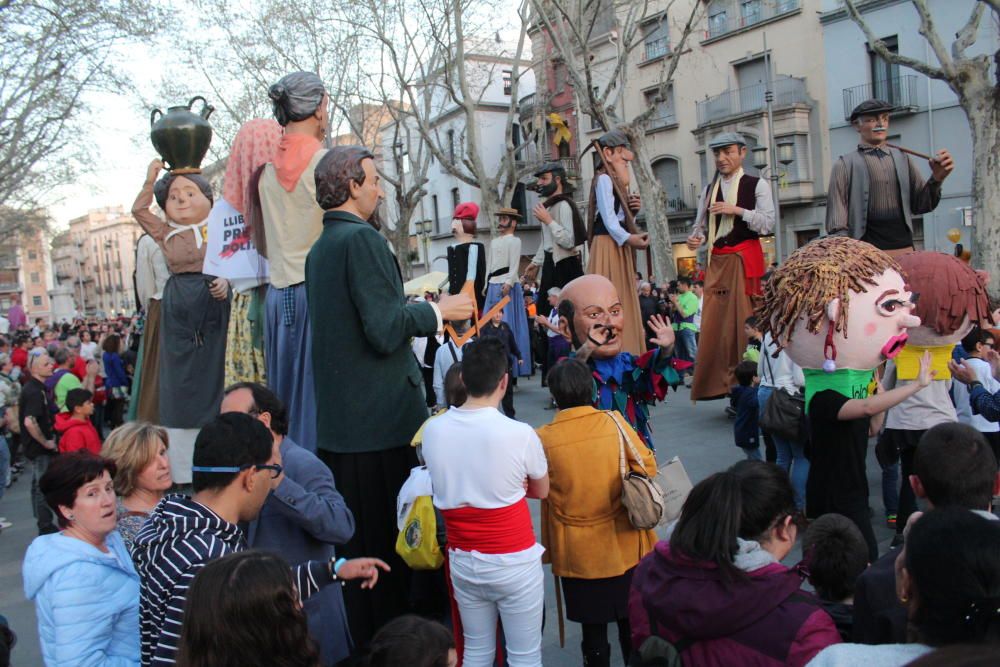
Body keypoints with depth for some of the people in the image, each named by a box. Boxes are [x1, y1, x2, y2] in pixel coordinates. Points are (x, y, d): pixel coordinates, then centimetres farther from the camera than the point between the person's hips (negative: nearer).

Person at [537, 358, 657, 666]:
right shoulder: (614, 422, -12)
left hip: (579, 552, -1)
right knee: (631, 622, 21)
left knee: (593, 628, 15)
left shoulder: (543, 438, -15)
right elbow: (648, 467, -5)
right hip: (623, 545, 2)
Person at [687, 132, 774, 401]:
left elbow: (768, 223, -5)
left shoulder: (757, 185, 4)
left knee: (744, 318, -4)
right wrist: (696, 238, -7)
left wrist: (738, 210, -14)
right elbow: (702, 225, 14)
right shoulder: (709, 189, 16)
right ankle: (715, 383, 4)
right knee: (713, 321, -2)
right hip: (717, 260, 4)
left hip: (745, 258, -3)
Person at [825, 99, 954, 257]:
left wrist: (936, 179, 0)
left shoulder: (902, 159, 16)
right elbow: (837, 223, 2)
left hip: (905, 251, 4)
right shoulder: (845, 164, 5)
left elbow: (920, 205, 17)